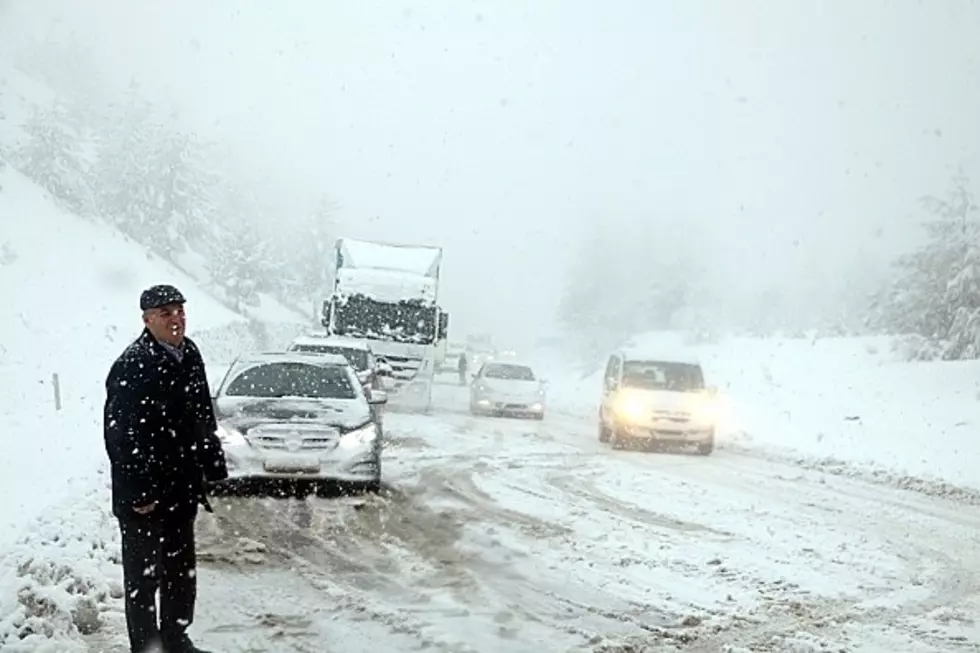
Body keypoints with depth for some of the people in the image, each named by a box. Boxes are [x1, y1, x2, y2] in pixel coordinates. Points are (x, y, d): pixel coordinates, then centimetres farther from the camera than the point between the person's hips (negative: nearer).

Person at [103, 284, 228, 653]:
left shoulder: (190, 355, 5)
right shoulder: (132, 367, -19)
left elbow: (204, 419, 16)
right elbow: (121, 436, -21)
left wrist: (214, 468, 13)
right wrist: (138, 493, -22)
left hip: (181, 489, 8)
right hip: (144, 496, -8)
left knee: (182, 571, 19)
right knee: (143, 577, 4)